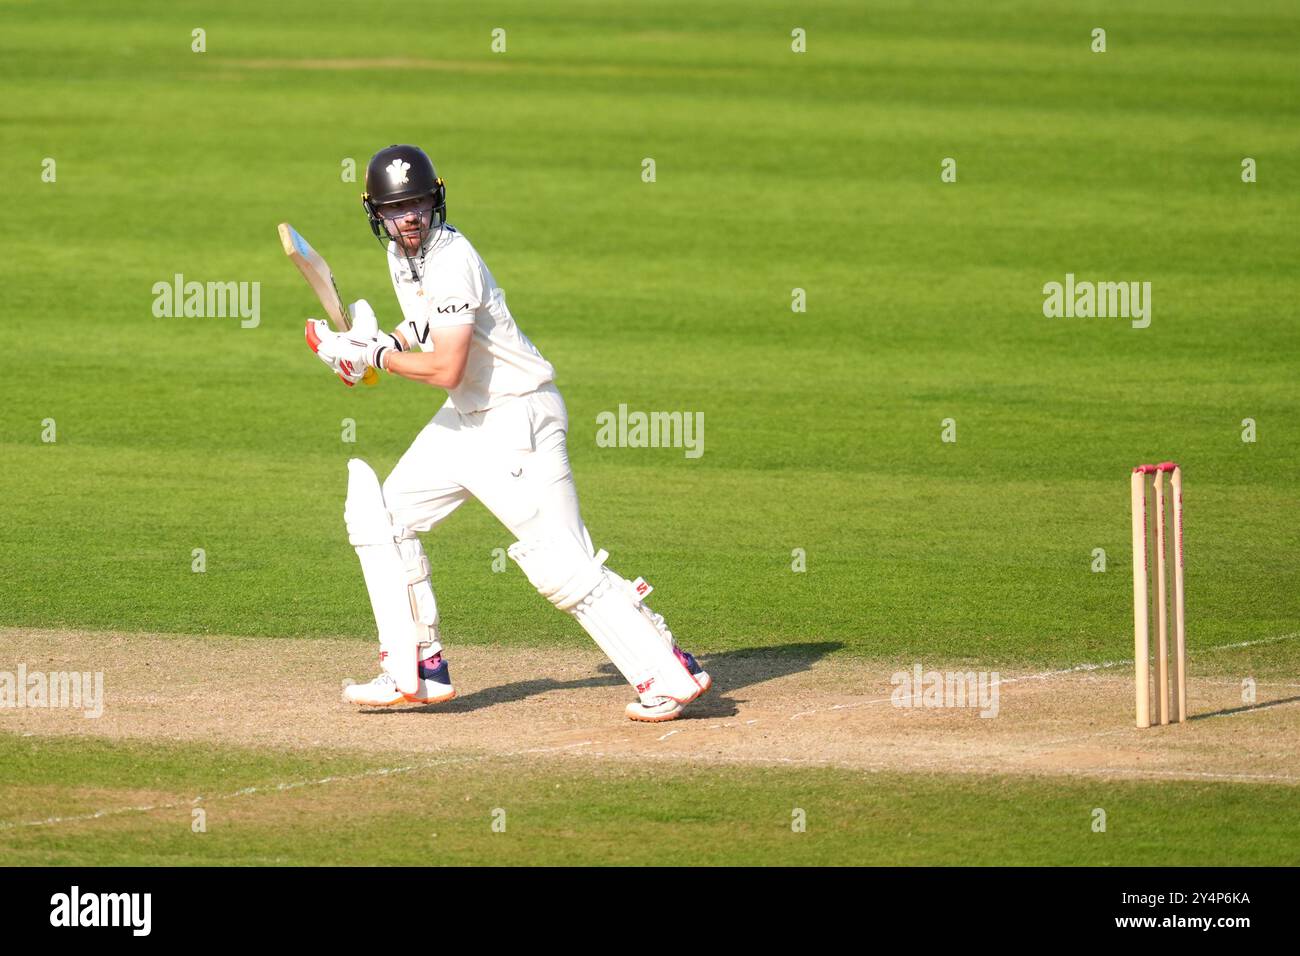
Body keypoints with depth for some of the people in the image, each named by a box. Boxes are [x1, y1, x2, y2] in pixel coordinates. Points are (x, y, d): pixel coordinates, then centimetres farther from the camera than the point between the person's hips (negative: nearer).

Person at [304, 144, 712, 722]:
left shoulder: (452, 261, -22)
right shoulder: (402, 254, 7)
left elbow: (445, 369, -28)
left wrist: (376, 355, -16)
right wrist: (393, 340, 4)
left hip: (519, 419, -10)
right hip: (465, 418, 10)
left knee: (561, 565, -15)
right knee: (379, 516, 8)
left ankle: (669, 674, -11)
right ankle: (417, 671, 12)